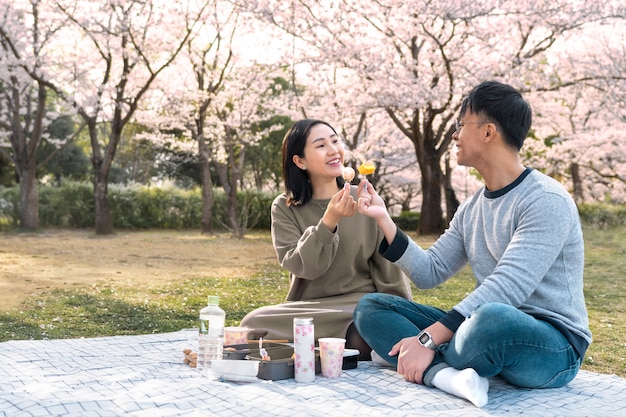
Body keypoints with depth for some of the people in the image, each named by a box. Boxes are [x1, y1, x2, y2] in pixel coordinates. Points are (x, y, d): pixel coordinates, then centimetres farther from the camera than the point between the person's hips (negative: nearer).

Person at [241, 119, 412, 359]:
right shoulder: (285, 208, 4)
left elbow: (388, 267, 7)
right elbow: (301, 266, -10)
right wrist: (329, 222, -23)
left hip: (360, 303, -1)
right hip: (307, 310, 1)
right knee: (253, 323, -28)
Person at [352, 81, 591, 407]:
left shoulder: (547, 201, -14)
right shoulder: (471, 209, 13)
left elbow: (506, 288, -25)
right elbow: (428, 273, 11)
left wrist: (428, 339, -28)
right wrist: (383, 219, 3)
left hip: (553, 345, -8)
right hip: (486, 330, 8)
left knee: (492, 318, -43)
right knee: (370, 308, 0)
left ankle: (434, 370, -12)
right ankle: (447, 375, -26)